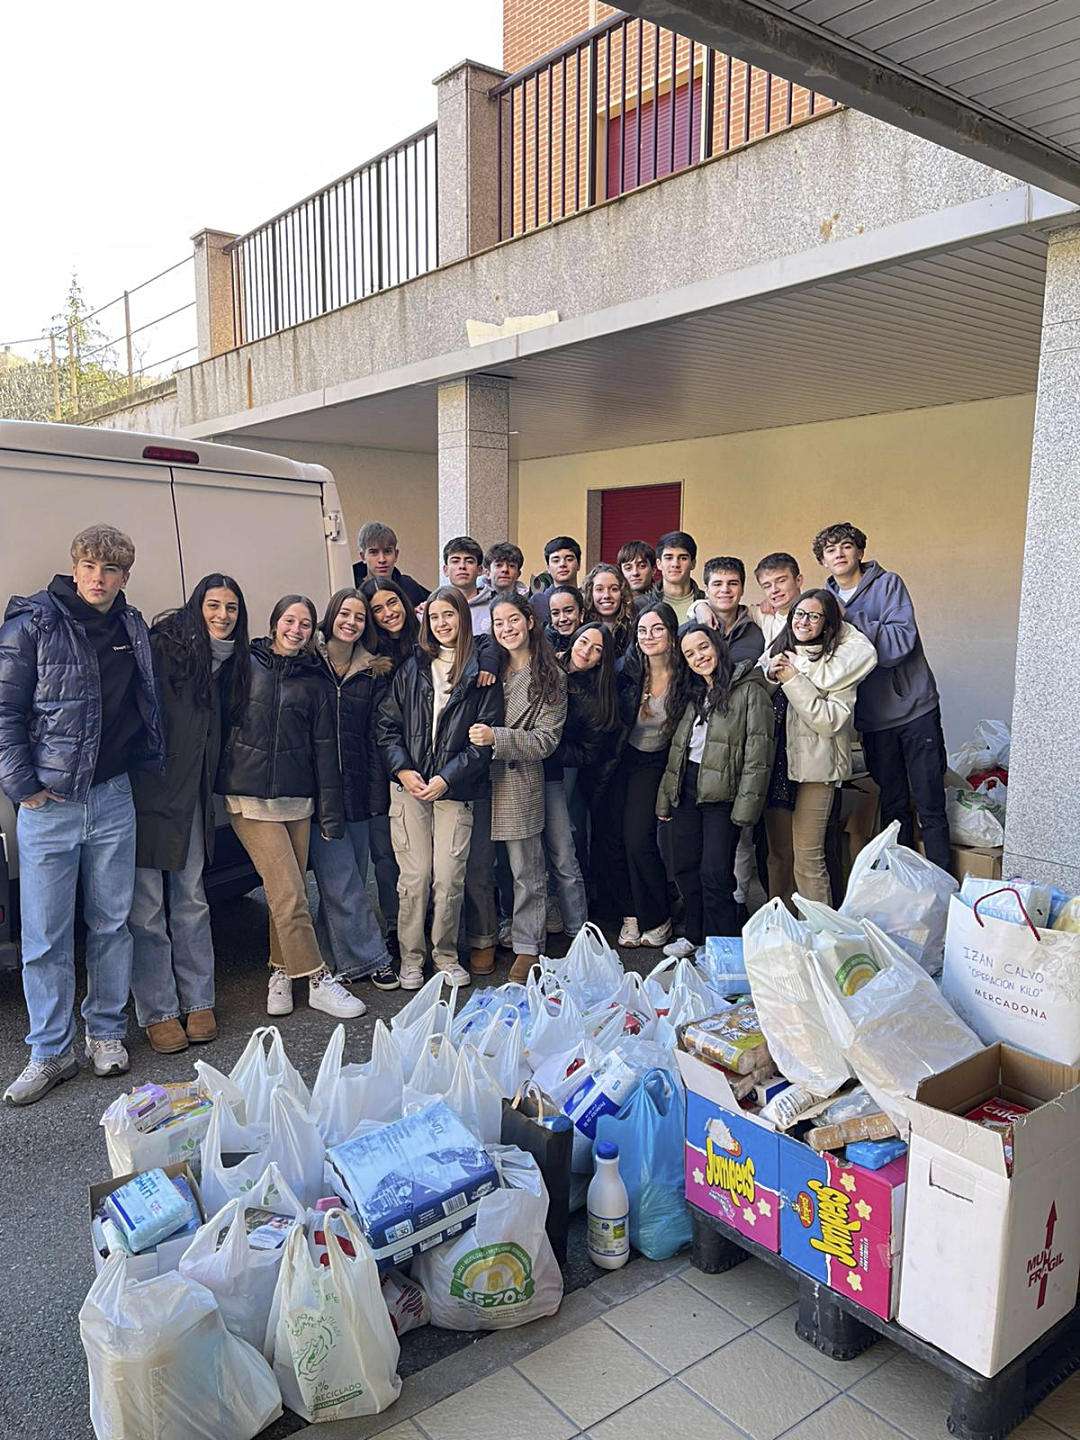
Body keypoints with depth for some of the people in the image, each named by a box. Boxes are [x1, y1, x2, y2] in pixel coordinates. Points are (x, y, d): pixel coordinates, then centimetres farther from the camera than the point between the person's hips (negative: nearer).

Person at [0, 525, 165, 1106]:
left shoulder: (131, 628, 7)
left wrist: (146, 762, 12)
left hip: (112, 797, 4)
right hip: (47, 803, -4)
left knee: (112, 923, 11)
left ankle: (106, 1031, 27)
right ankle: (50, 1053, 16)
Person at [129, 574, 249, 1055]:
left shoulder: (228, 664, 13)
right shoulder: (164, 645, -9)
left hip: (192, 798, 6)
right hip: (149, 791, -6)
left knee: (191, 902, 12)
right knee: (146, 908, 1)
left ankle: (198, 1003, 22)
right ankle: (157, 1013, 12)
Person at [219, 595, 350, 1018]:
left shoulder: (313, 678, 9)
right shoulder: (245, 664, 2)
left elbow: (324, 746, 7)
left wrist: (330, 811, 4)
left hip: (297, 798, 3)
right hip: (249, 795, -3)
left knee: (290, 893, 6)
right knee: (288, 893, -7)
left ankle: (282, 973, 22)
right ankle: (318, 981, 1)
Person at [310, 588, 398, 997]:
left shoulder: (372, 673, 9)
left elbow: (375, 736, 8)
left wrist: (377, 793, -1)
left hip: (356, 789, 3)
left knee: (346, 880, 9)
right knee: (341, 881, -3)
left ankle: (345, 960, 21)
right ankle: (371, 959, 7)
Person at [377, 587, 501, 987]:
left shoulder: (481, 673, 2)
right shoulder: (412, 667, 9)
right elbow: (386, 724, 8)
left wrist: (447, 778, -10)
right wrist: (402, 769, -6)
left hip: (455, 789, -1)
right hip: (409, 786, 1)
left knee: (449, 878, 0)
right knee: (414, 877, 0)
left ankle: (445, 954, 19)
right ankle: (410, 957, 16)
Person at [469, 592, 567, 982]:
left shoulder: (550, 677, -1)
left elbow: (546, 740, -7)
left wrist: (496, 737, -17)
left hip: (520, 782, -3)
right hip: (480, 778, 3)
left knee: (527, 871, 5)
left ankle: (527, 948, 16)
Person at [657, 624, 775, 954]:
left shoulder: (749, 690, -8)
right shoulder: (693, 694, 15)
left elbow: (758, 751, -13)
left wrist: (746, 805, -18)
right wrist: (665, 798, 14)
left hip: (722, 793, -7)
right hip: (686, 789, 7)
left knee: (715, 874, -6)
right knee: (685, 868, 13)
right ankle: (694, 935, 29)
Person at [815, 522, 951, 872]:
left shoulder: (888, 584, -6)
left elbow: (901, 641, -19)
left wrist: (849, 620, -21)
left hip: (915, 710, -4)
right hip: (873, 718, 4)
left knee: (930, 807, 0)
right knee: (893, 807, 14)